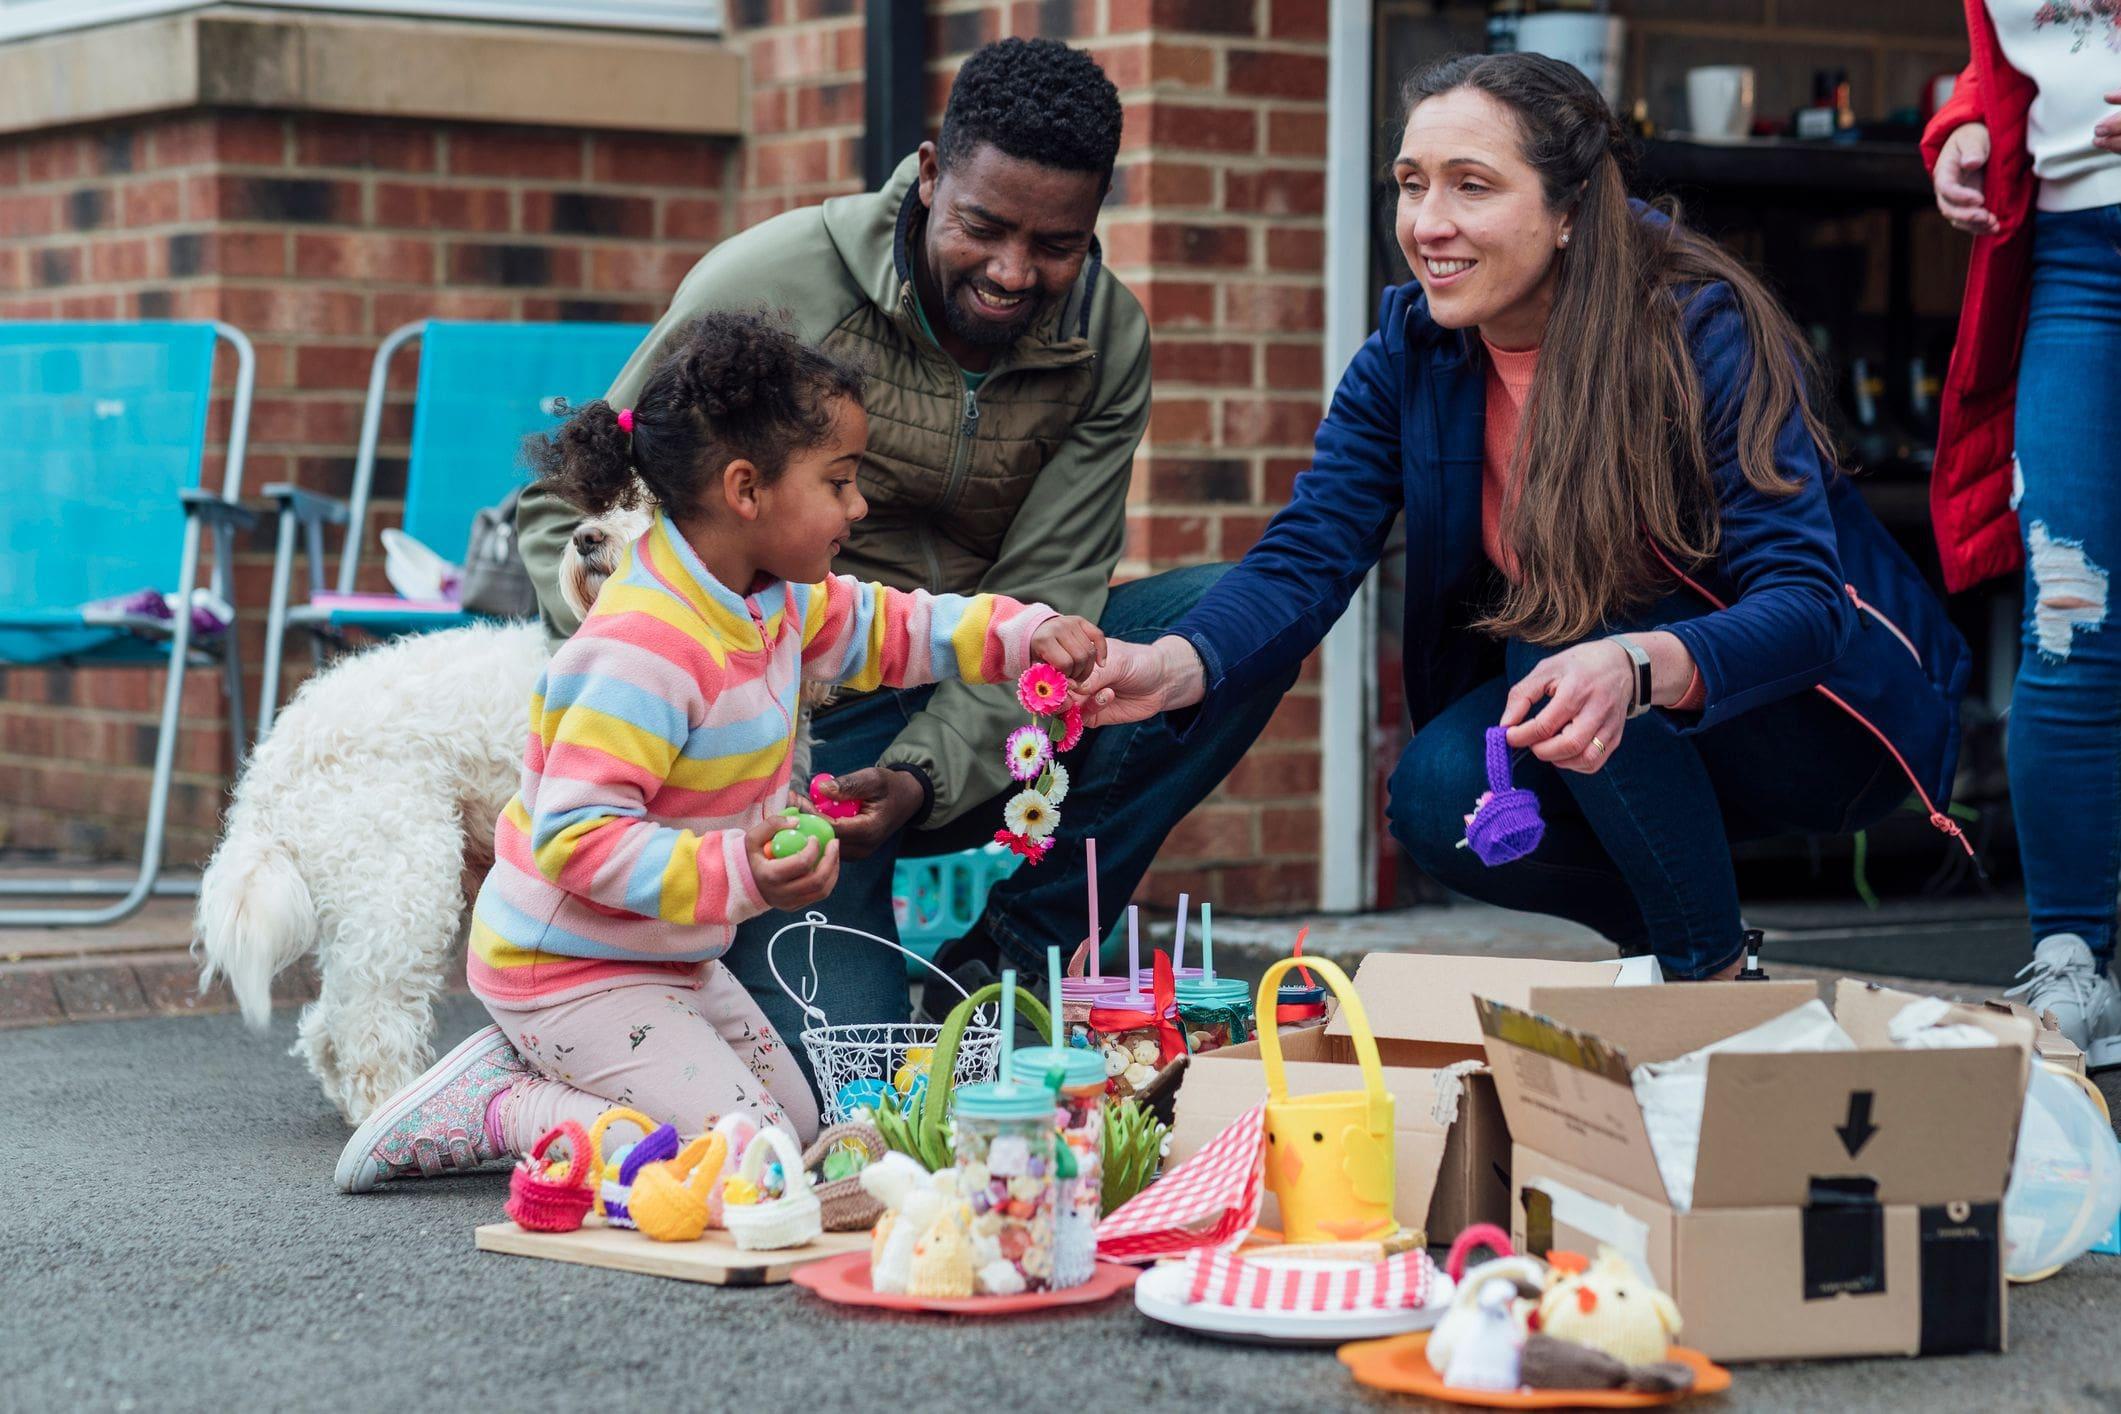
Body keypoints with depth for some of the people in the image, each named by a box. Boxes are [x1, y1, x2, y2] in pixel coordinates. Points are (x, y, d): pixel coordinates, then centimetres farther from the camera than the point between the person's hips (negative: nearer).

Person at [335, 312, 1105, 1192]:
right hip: (569, 970, -10)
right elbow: (575, 835, -33)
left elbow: (884, 631, 18)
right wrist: (733, 877, -39)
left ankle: (527, 1062, 16)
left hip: (665, 954, 10)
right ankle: (493, 1109, -4)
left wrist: (1023, 636, 4)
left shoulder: (772, 597, 0)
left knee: (797, 1120, 17)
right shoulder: (647, 649, -31)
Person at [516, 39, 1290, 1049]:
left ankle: (997, 953, -11)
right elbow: (570, 507, -10)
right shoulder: (770, 284, -16)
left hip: (973, 714, 5)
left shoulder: (1106, 341, -5)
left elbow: (1042, 603, -8)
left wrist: (924, 776, -26)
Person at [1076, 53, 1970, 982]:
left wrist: (1635, 666, -52)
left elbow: (1803, 605, -31)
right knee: (1439, 798, -22)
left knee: (1562, 623, -29)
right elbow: (1308, 556, -17)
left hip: (1831, 712, -5)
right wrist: (1173, 667, -39)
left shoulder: (1705, 334, -24)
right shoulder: (1410, 355, -7)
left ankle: (1715, 977, -15)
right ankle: (1661, 942, 5)